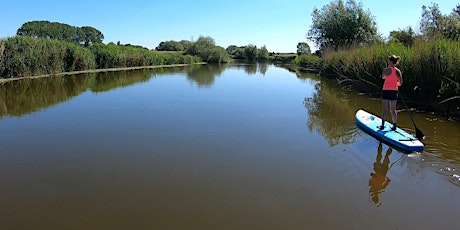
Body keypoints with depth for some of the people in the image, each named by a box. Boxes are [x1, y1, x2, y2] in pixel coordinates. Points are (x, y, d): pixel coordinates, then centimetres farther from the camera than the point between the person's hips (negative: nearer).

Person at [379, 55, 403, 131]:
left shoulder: (386, 70, -10)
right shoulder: (398, 71, 0)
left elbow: (383, 77, 10)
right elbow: (401, 83, 0)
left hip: (386, 90, -3)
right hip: (394, 91, 3)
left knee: (384, 109, 4)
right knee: (393, 110, 10)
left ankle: (383, 125, 8)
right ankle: (394, 126, 14)